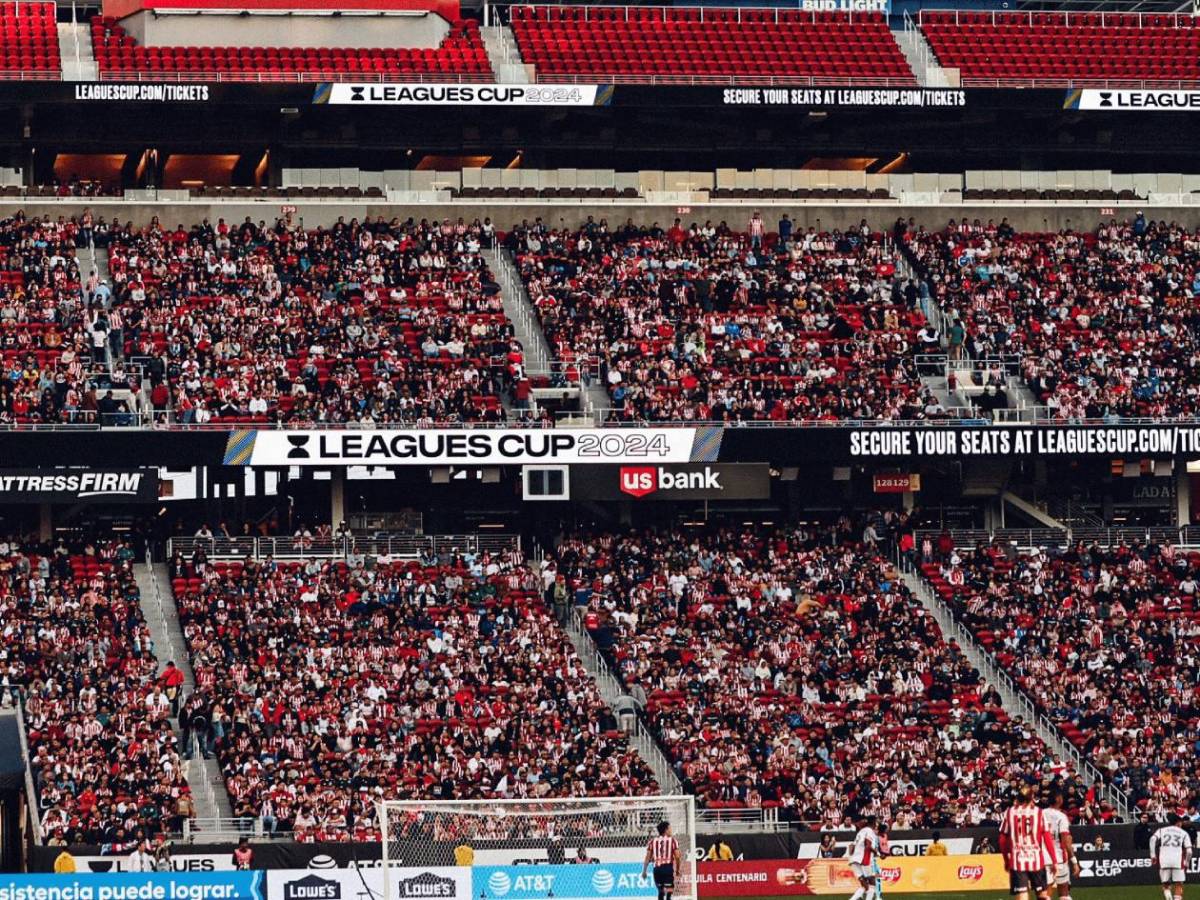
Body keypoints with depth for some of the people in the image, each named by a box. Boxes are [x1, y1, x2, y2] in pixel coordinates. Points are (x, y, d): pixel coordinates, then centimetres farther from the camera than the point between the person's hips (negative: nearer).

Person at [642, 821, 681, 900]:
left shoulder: (653, 841, 9)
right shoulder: (672, 841, 0)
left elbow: (648, 858, 7)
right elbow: (677, 857, -4)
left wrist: (644, 871, 12)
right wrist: (677, 869, 9)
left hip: (657, 868, 4)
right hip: (668, 867, -4)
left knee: (661, 892, 20)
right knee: (668, 893, -8)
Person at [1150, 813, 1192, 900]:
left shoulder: (1161, 830, 16)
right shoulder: (1183, 833, 14)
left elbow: (1153, 839, -4)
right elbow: (1189, 851, 5)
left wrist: (1153, 855, -2)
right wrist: (1186, 863, 17)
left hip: (1163, 861, 1)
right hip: (1178, 861, -1)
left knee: (1165, 884, 11)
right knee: (1178, 884, 5)